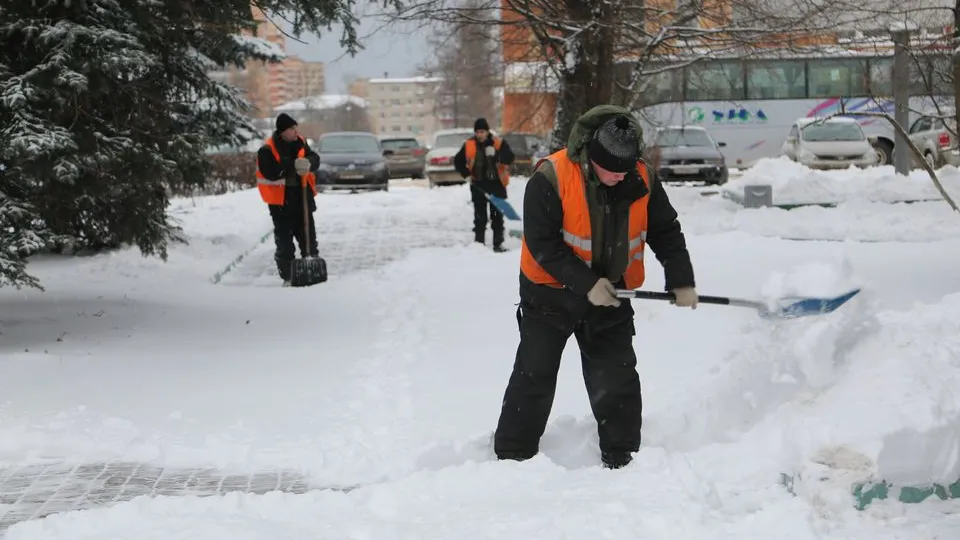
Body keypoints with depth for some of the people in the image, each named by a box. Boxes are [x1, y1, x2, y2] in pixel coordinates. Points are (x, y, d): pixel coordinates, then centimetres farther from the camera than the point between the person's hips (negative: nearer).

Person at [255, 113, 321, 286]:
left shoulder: (300, 142, 5)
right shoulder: (267, 150, -13)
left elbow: (315, 159, 1)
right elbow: (271, 172, -23)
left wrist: (308, 163, -22)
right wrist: (294, 166, -26)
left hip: (302, 199, 5)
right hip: (281, 202, -5)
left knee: (309, 238, 12)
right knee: (284, 241, 0)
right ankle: (287, 277, 7)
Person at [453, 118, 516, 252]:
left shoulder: (499, 143, -4)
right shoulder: (468, 145, 0)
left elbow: (510, 157, -14)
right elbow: (458, 161, 12)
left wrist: (497, 155, -30)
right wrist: (467, 175, 1)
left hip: (497, 184, -1)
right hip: (478, 186, 1)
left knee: (497, 215, 4)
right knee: (480, 217, 6)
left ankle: (498, 244, 12)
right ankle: (479, 243, 12)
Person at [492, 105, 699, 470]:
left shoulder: (642, 181, -10)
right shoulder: (550, 178, -23)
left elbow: (666, 232, 2)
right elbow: (543, 244, -22)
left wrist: (681, 281, -7)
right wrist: (586, 285, -25)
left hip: (611, 295, 3)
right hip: (551, 293, -3)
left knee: (617, 381, 5)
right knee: (534, 378, 3)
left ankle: (622, 461, 16)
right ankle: (511, 458, 13)